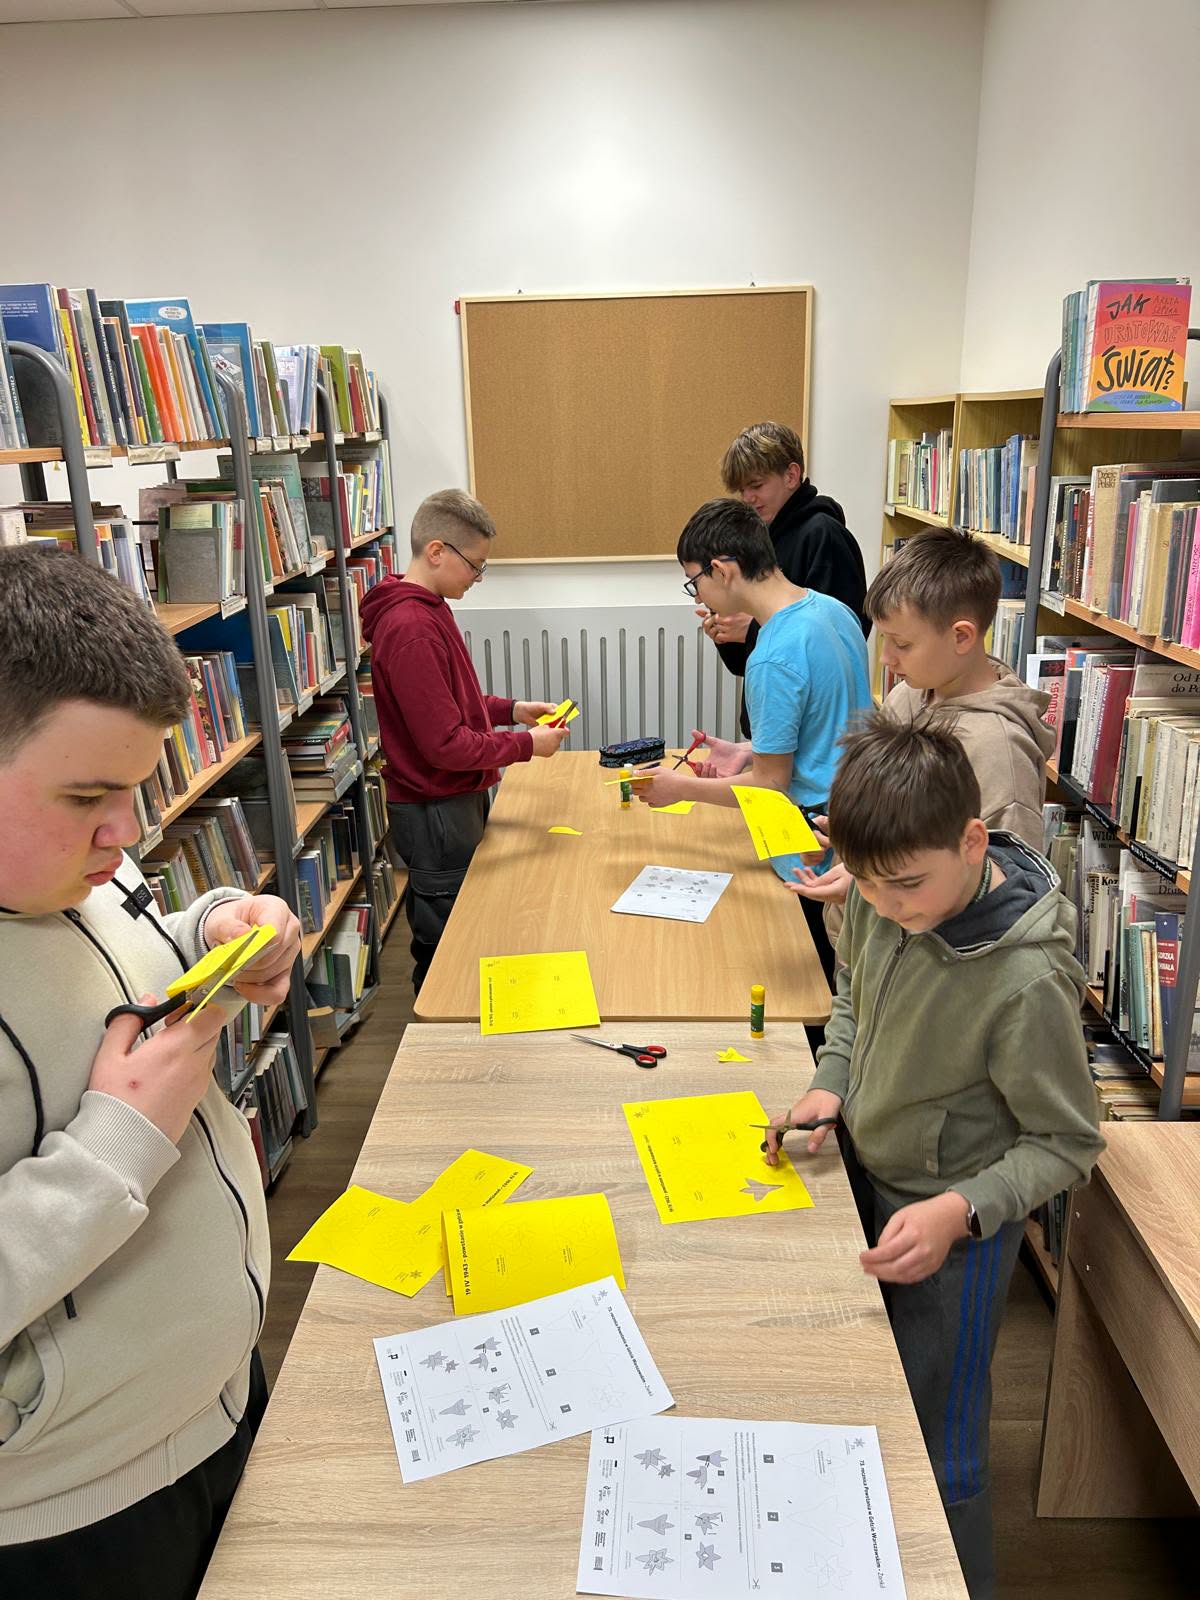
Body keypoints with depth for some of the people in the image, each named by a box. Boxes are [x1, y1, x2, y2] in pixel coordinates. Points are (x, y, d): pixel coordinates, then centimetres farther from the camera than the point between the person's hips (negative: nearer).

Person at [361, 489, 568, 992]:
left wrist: (510, 708, 6)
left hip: (453, 801, 10)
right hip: (437, 813, -10)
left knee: (441, 940, 20)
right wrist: (526, 744, -15)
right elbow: (446, 744, -25)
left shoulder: (427, 609, 8)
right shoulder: (410, 629, -24)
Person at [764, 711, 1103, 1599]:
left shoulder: (1027, 981, -33)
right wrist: (830, 1085, -6)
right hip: (866, 1176, 7)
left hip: (955, 1224, -7)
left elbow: (1067, 1143, -19)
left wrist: (959, 1212, -30)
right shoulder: (884, 902, -14)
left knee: (939, 1450, 12)